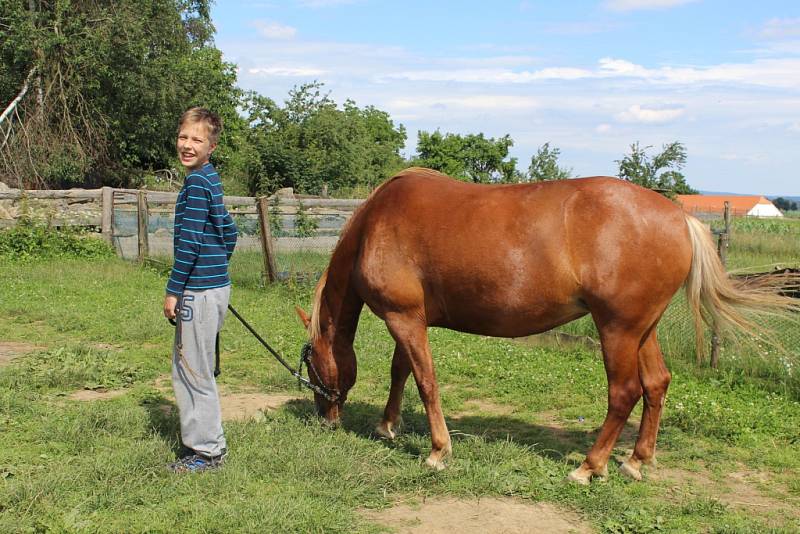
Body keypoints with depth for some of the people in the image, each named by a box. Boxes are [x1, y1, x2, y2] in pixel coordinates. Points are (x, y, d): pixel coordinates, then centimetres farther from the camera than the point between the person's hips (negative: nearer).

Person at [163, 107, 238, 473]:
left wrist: (173, 290, -15)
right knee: (189, 369, 19)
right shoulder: (210, 179, 13)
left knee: (193, 370, -1)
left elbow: (189, 242, -19)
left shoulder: (196, 182, -15)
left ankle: (207, 450, 9)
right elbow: (229, 232, 21)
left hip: (199, 290, -10)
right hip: (214, 284, 10)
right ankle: (204, 441, 29)